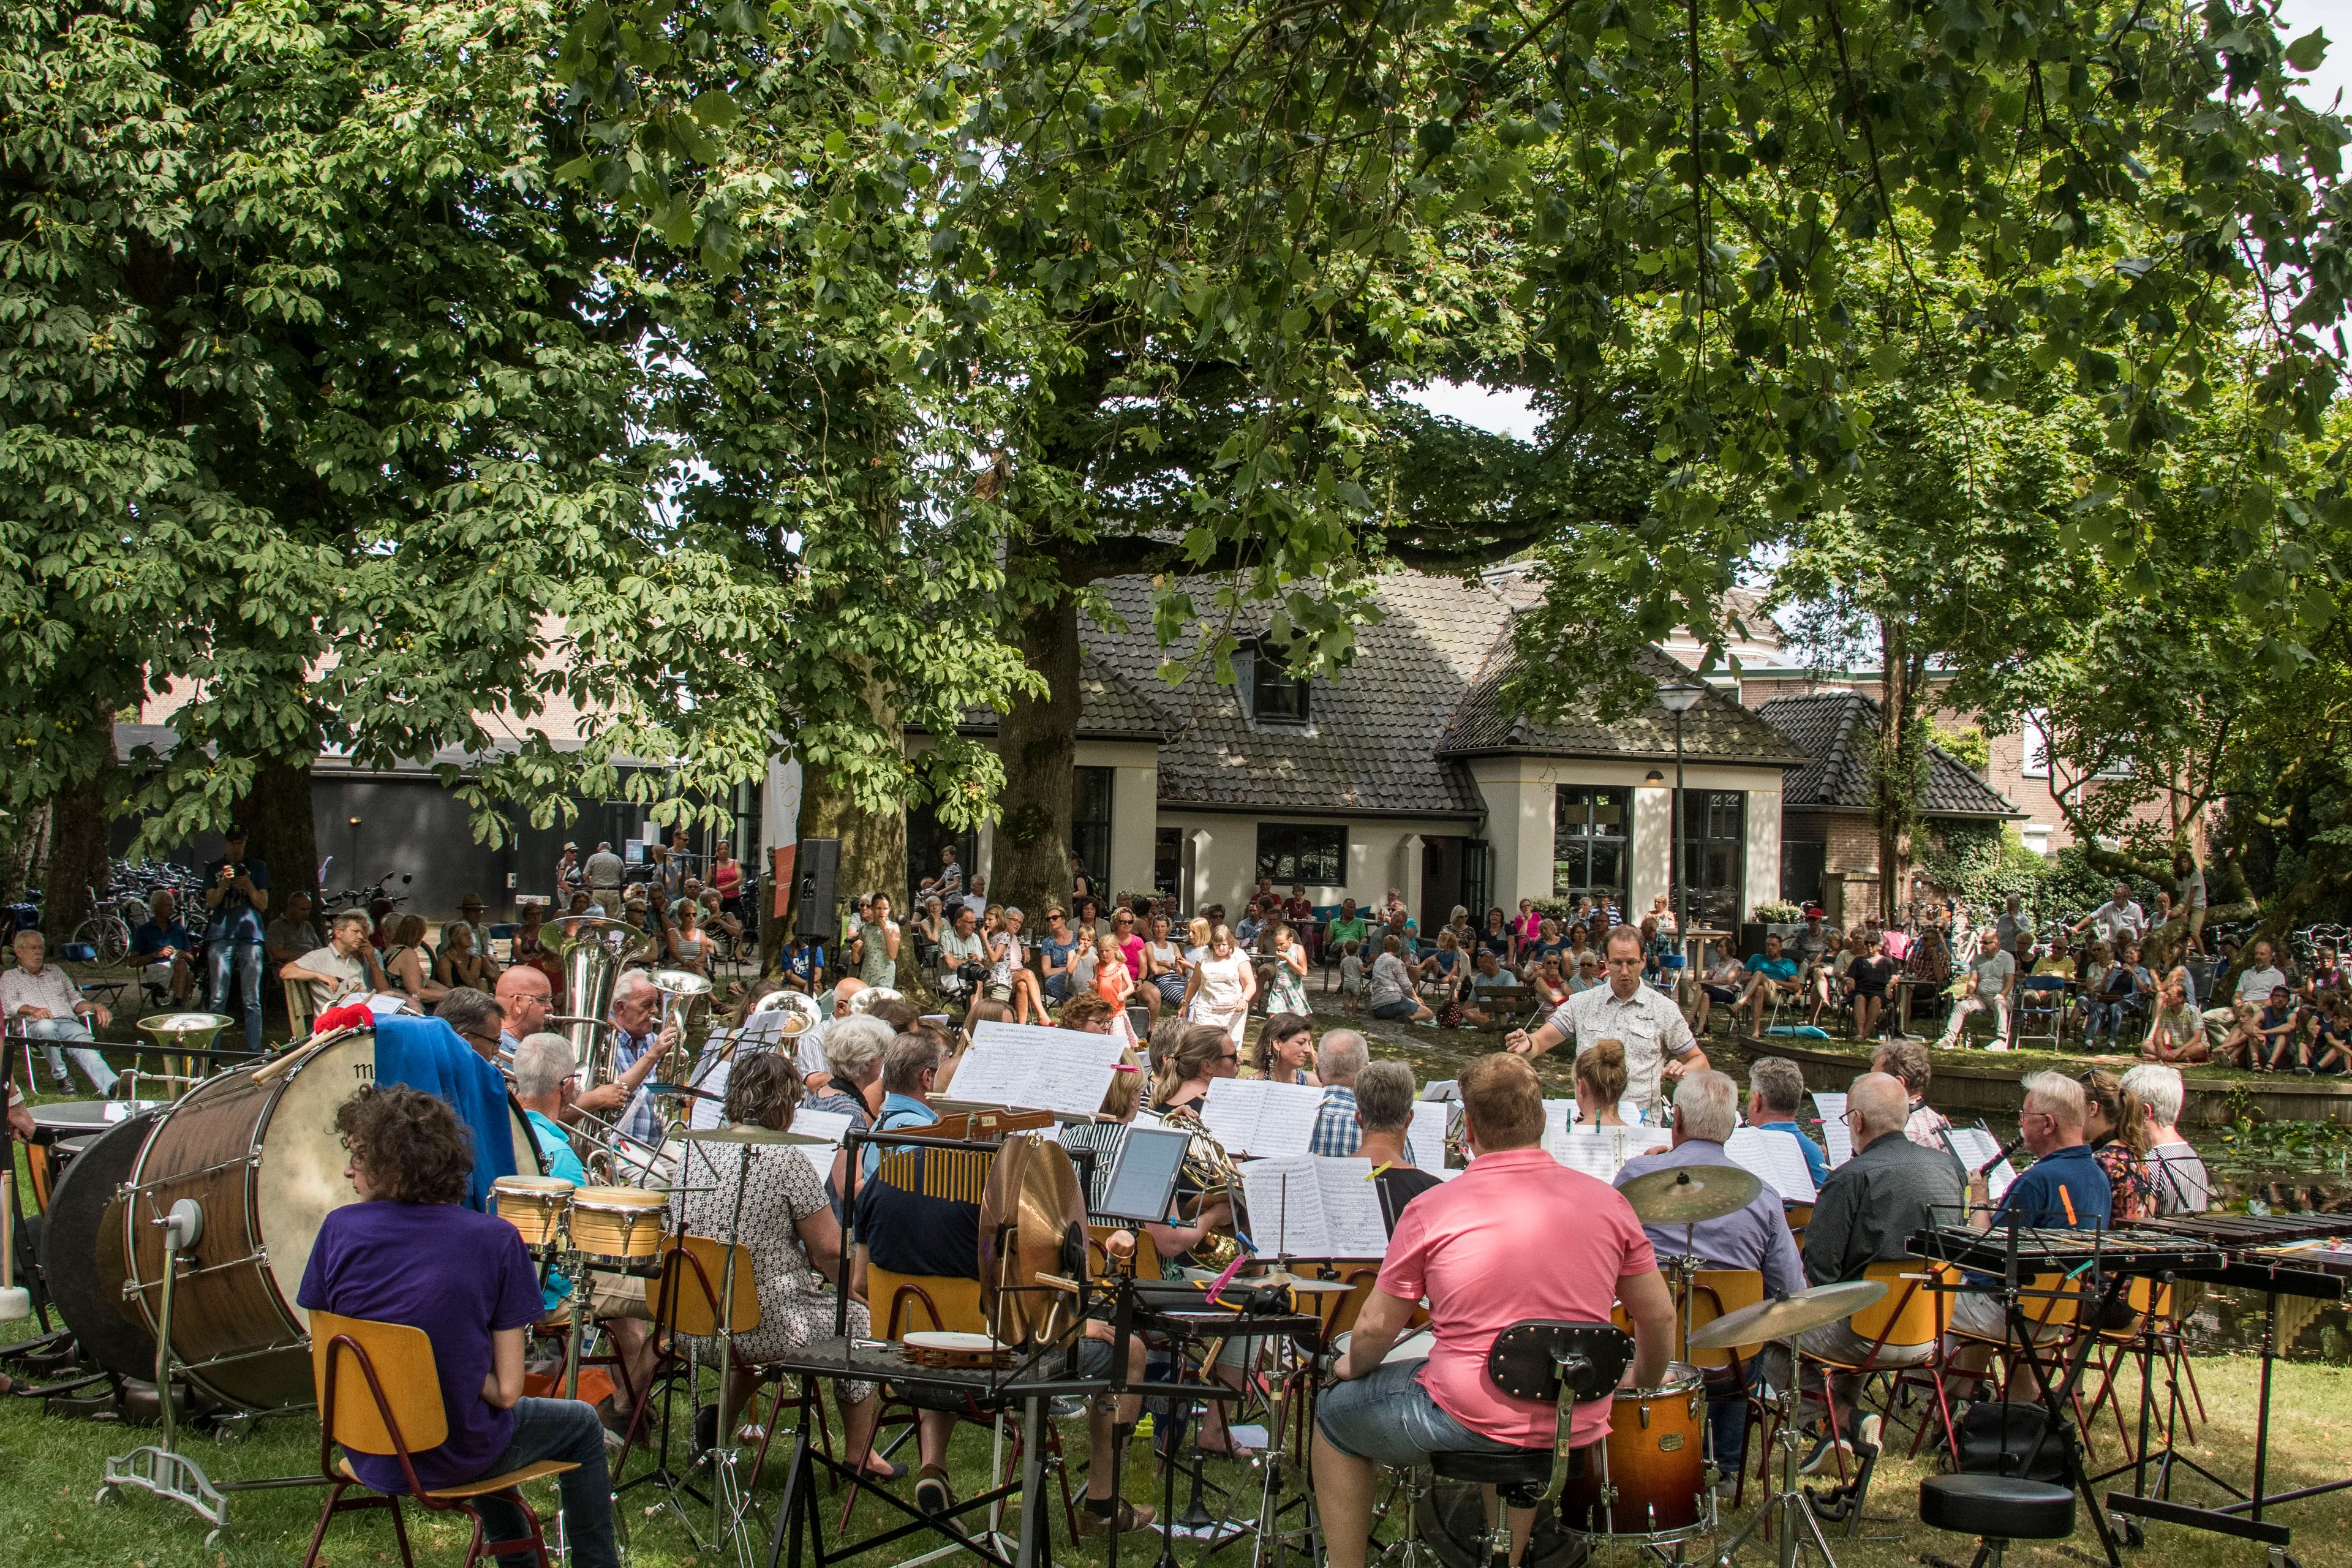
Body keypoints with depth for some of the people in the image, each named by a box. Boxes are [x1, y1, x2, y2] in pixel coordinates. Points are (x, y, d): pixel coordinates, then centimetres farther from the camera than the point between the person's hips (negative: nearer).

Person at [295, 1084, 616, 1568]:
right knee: (581, 1425, 26)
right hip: (454, 1455, -4)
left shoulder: (340, 1229, -13)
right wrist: (458, 1376, 1)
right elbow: (506, 1390, -17)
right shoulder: (495, 1241, -18)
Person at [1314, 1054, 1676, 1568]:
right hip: (1577, 1427, 4)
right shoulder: (1607, 1202, -2)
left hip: (1470, 1419, -4)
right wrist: (1646, 1383, 26)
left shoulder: (1432, 1210, -11)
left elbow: (1377, 1329, -4)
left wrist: (1353, 1366, 17)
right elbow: (1660, 1317, 7)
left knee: (1336, 1411, 22)